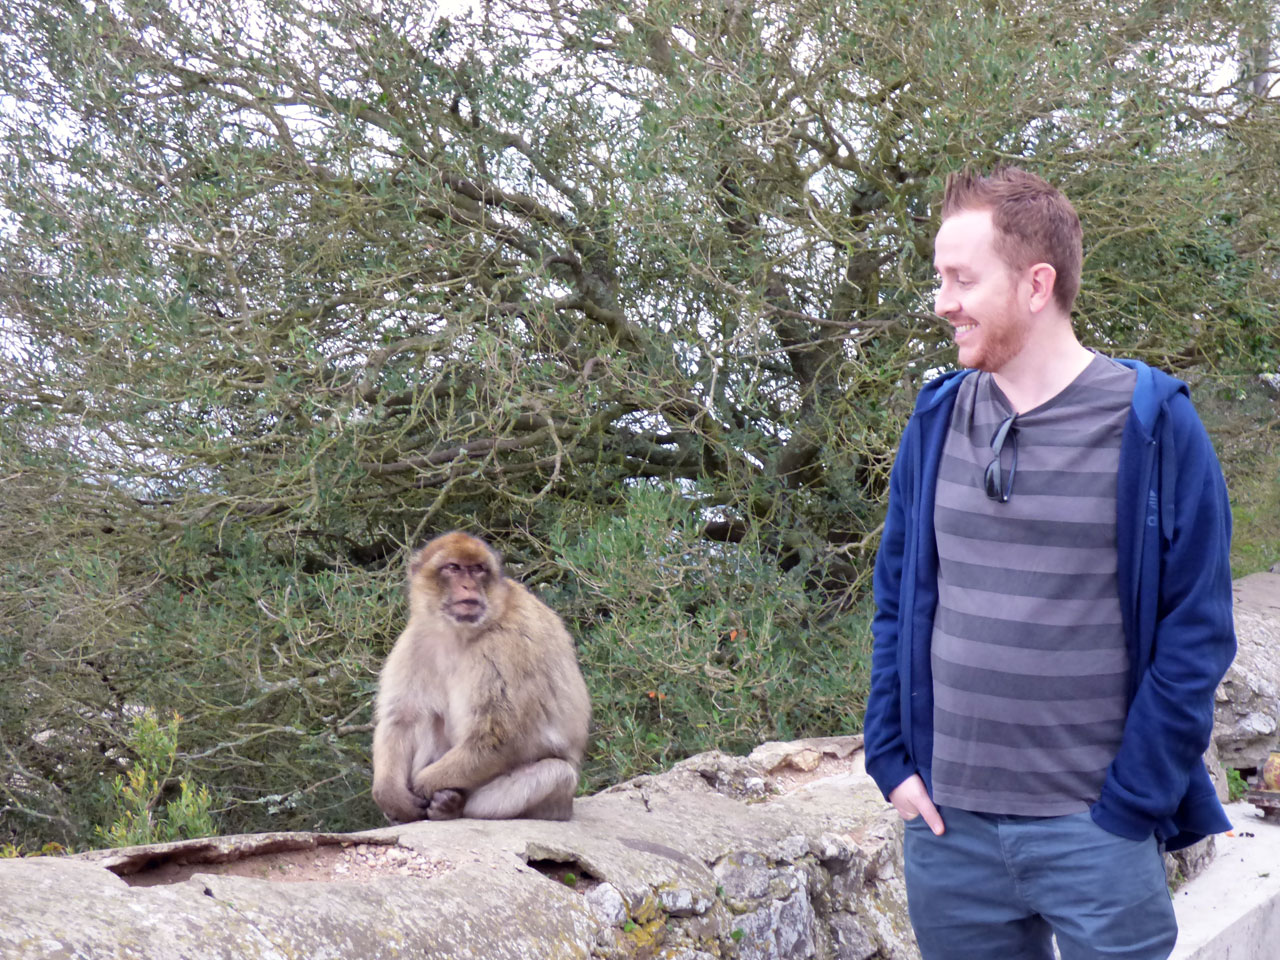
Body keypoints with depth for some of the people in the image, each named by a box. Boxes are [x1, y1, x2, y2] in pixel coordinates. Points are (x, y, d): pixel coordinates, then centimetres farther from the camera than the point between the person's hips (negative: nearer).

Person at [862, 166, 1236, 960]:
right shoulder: (936, 423, 4)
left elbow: (1195, 636, -7)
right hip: (948, 824, 4)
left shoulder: (1155, 428, -8)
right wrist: (893, 759, 3)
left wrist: (1128, 807, -11)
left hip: (1096, 831, -4)